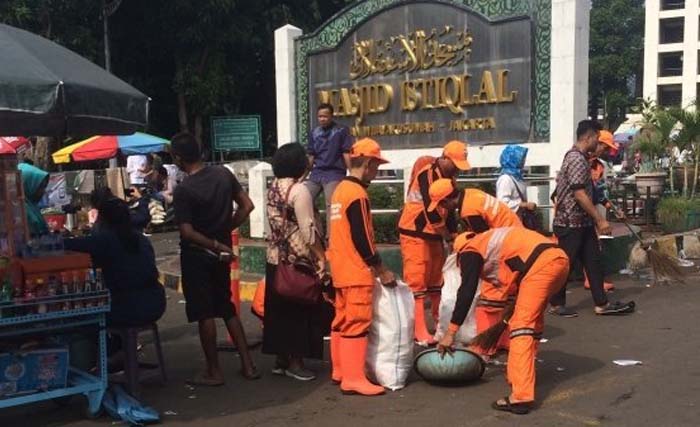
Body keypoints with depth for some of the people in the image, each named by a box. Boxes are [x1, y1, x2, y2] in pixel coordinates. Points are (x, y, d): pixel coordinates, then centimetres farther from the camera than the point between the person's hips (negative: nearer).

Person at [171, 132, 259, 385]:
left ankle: (214, 372, 13)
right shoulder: (224, 174, -2)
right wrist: (226, 230, 6)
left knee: (204, 313, 4)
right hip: (221, 253, 6)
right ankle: (248, 365, 18)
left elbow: (187, 232, -22)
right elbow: (247, 206, 3)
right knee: (227, 308, 16)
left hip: (196, 256, -6)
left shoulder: (183, 191, -19)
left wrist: (216, 245, -13)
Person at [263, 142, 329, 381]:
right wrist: (321, 256, -13)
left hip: (276, 259, 8)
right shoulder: (299, 190, -16)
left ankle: (281, 360, 22)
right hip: (298, 261, -8)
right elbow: (308, 229, -19)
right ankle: (295, 362, 9)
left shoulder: (273, 189, 8)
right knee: (299, 310, 2)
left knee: (280, 309, 13)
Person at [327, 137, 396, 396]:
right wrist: (382, 271, -11)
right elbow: (362, 239, -19)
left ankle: (340, 370, 23)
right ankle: (353, 379, -2)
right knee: (357, 324, -6)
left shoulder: (341, 189, 12)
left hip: (341, 269, 10)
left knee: (342, 320, 14)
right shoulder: (357, 194, -17)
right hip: (356, 271, -10)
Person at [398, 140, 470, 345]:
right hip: (415, 235, -9)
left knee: (437, 280, 14)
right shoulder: (427, 174, -17)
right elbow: (430, 210, -21)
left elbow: (449, 209, 13)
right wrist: (448, 235, -10)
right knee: (417, 281, -7)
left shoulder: (447, 178, 10)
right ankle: (419, 331, -6)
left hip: (434, 236, 9)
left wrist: (454, 237, 5)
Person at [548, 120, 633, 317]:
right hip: (570, 222, -10)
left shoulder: (579, 157, 15)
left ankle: (601, 304, 12)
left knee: (593, 261, 9)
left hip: (582, 222, 10)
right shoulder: (577, 159, -18)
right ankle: (556, 304, 13)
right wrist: (600, 219, -21)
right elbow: (579, 194, -24)